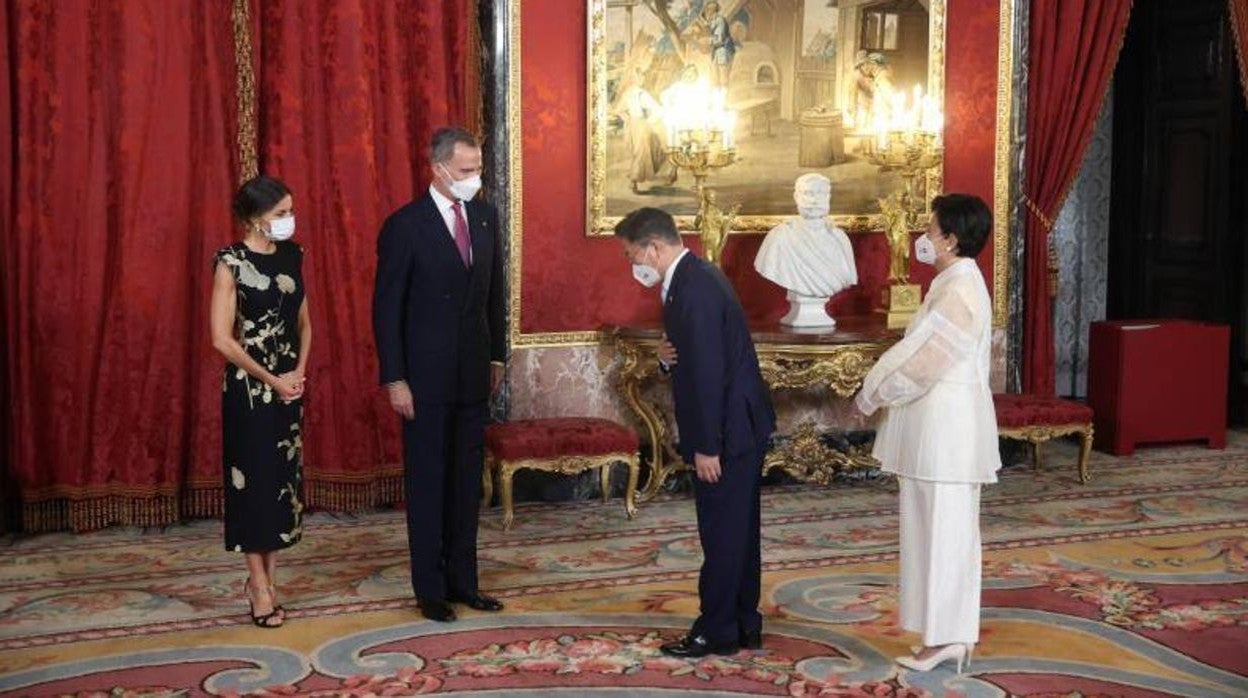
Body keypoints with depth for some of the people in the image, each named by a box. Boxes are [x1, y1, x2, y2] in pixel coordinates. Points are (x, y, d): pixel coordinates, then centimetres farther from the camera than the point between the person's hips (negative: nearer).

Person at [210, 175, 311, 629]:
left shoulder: (291, 256, 7)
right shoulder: (231, 263, -11)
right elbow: (221, 338, -15)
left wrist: (299, 372, -2)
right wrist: (272, 380, -11)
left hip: (289, 385, 6)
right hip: (249, 388, -6)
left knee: (285, 480, 8)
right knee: (254, 481, 0)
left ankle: (264, 579, 19)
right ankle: (261, 589, 9)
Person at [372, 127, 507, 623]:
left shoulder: (485, 217, 5)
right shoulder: (405, 226, -11)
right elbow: (387, 307, -10)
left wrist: (497, 355, 12)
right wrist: (394, 379, -12)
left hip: (473, 375, 5)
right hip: (426, 378, -5)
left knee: (467, 482, 12)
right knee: (427, 483, 5)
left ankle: (462, 580, 23)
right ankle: (430, 589, 15)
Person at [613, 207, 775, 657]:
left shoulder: (694, 289, -21)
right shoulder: (693, 278, 12)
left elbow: (709, 372, -23)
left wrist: (706, 447, -20)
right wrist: (668, 355, -3)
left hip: (728, 431, -10)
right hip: (739, 427, 10)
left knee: (722, 534, 0)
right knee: (738, 532, 16)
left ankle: (716, 633, 10)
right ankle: (744, 626, 25)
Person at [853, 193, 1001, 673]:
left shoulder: (959, 291, -19)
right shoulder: (956, 283, 14)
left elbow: (926, 361, -22)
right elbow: (923, 351, 18)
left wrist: (873, 393, -10)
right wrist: (880, 387, 8)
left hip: (945, 425, -10)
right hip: (943, 422, 10)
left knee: (942, 530, -4)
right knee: (947, 530, 13)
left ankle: (946, 637, 3)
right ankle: (955, 634, 20)